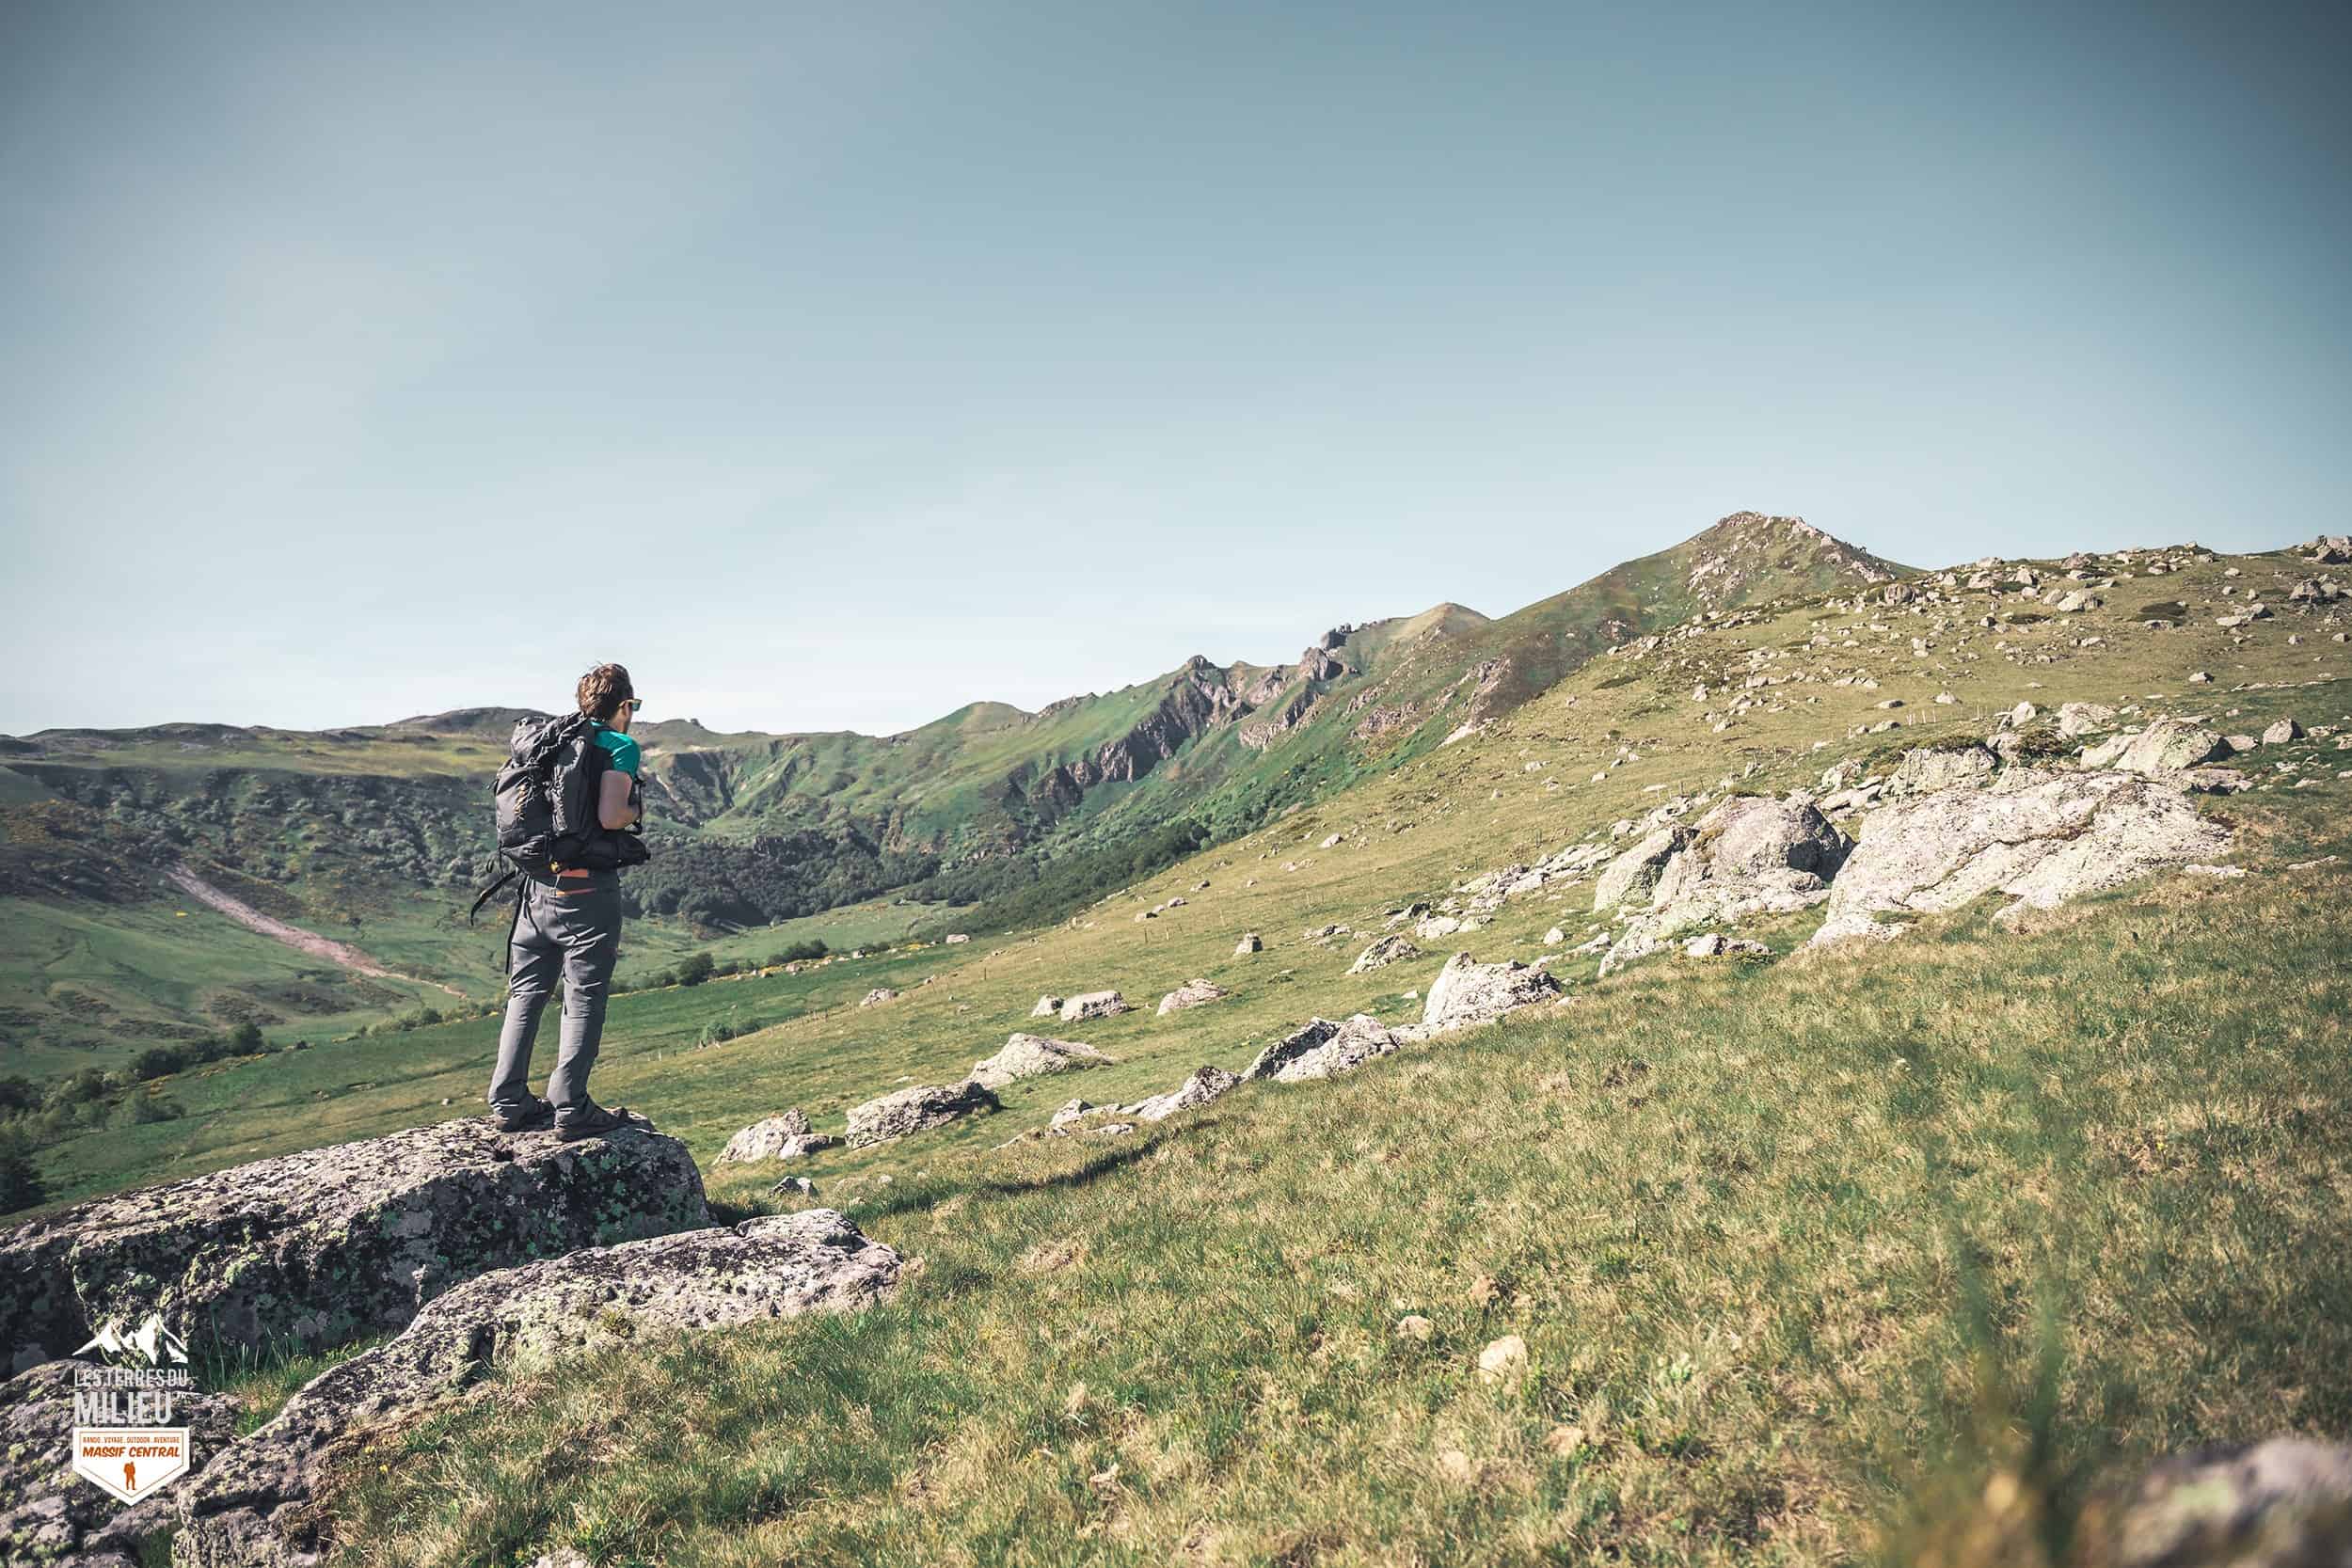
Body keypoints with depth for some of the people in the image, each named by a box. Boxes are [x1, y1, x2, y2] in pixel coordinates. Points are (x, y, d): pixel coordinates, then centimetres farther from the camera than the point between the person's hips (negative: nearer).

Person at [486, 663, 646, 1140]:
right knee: (584, 999, 2)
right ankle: (571, 1111, 4)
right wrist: (637, 810, 1)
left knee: (526, 994, 14)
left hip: (538, 885, 6)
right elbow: (609, 817, -19)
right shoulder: (620, 746, -6)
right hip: (587, 890, -6)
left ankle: (509, 1103, 18)